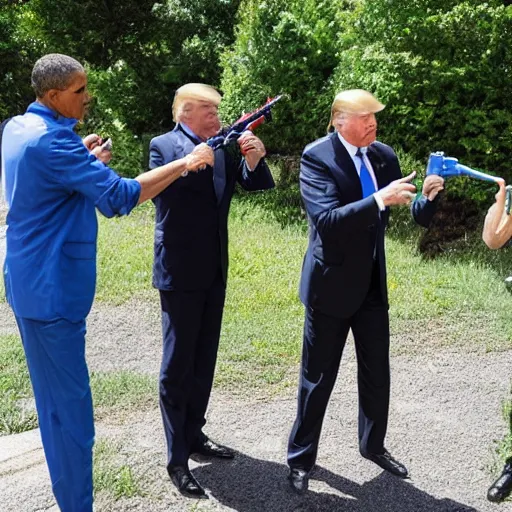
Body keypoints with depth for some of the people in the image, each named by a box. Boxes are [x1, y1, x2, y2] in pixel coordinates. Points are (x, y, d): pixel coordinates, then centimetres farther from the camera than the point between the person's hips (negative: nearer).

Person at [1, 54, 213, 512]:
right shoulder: (52, 140, -20)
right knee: (70, 406, -1)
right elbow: (120, 197, -22)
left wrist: (85, 161, 10)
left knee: (54, 400, 19)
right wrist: (184, 163, -15)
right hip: (53, 290, -10)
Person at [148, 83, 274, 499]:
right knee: (178, 364, 0)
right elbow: (160, 188, -25)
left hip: (214, 272, 6)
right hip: (180, 273, -6)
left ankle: (194, 435, 29)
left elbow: (260, 184, 3)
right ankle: (177, 459, 8)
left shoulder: (223, 149, 6)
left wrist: (255, 159, -19)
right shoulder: (163, 145, -8)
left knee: (204, 359, 14)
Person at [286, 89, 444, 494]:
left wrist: (427, 197, -18)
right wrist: (380, 200, -35)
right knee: (319, 377, 7)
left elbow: (414, 215, 3)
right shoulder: (317, 157, -16)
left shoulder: (384, 155, 2)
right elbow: (327, 220, -28)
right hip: (332, 282, -5)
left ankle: (373, 445, 38)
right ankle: (301, 458, 24)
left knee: (377, 372, 17)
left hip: (373, 281, 6)